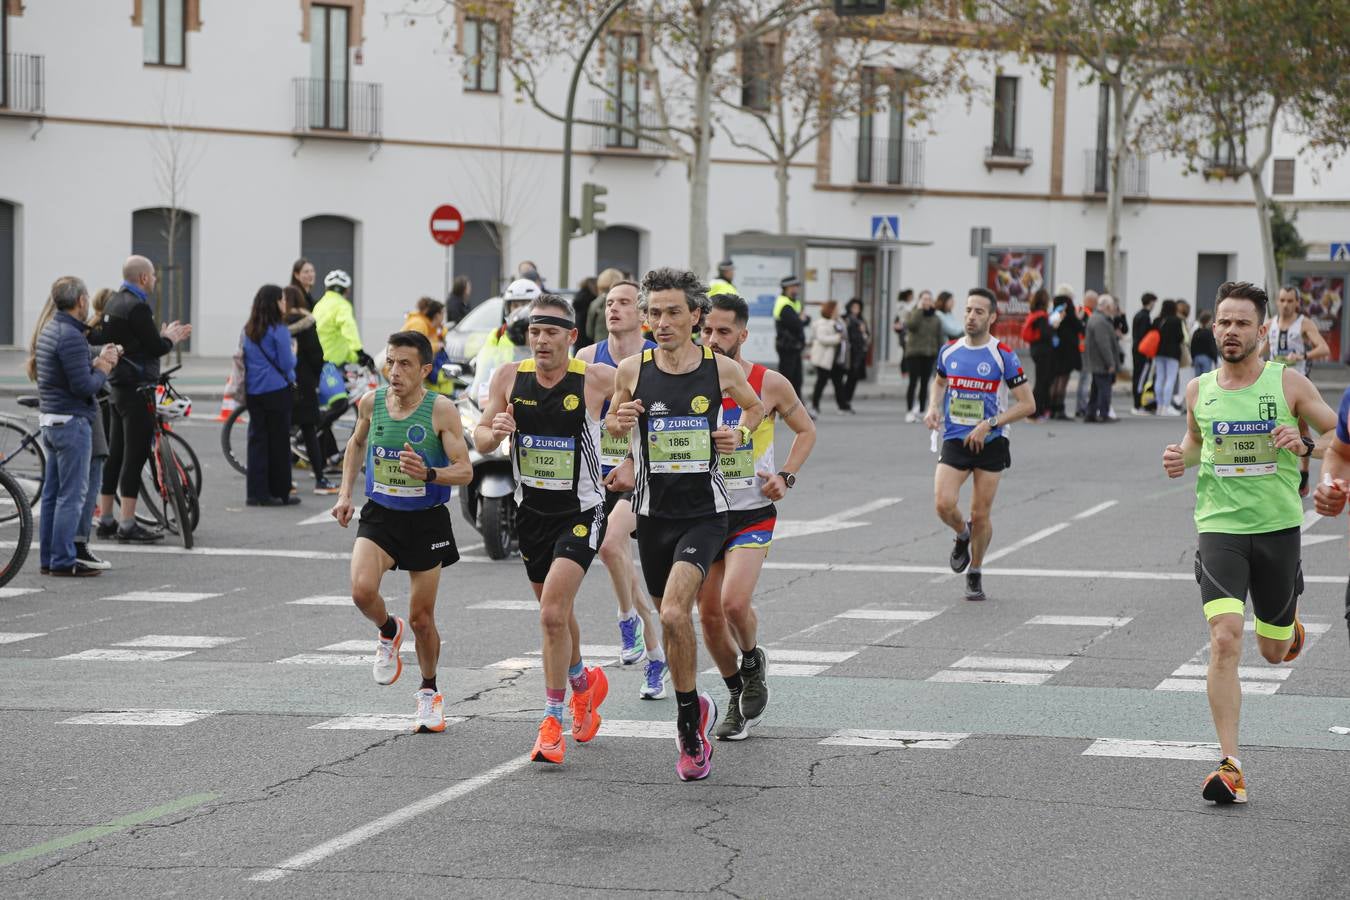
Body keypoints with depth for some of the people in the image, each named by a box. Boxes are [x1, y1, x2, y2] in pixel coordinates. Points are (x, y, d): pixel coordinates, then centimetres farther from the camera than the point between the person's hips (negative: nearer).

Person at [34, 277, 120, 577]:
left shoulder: (48, 331, 12)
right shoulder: (71, 336, -18)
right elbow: (84, 387, -22)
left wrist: (96, 362, 8)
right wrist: (103, 369, -5)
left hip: (50, 422, 10)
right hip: (72, 422, -10)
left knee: (52, 493, 12)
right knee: (73, 495, -6)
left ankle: (48, 558, 15)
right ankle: (63, 561, -5)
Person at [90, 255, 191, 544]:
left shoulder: (114, 303, 14)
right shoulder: (137, 306, -17)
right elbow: (155, 347, -19)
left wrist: (164, 336, 16)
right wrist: (170, 338, 4)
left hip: (118, 386, 10)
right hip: (136, 387, -10)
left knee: (116, 453, 13)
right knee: (135, 453, -8)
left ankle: (106, 520, 17)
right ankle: (127, 525, -9)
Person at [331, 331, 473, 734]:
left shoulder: (441, 410, -14)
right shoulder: (371, 402, -3)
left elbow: (464, 471, -13)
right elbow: (357, 443, 18)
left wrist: (428, 474, -32)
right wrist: (345, 493, 10)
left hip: (427, 521, -2)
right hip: (380, 516, 2)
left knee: (421, 618, 6)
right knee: (362, 590, -24)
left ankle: (429, 692, 31)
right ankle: (388, 632, 11)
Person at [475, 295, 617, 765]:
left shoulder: (597, 379, -15)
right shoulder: (509, 377, -5)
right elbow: (480, 440, 4)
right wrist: (495, 431, -20)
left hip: (580, 513, -5)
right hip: (531, 510, 5)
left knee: (553, 614, -17)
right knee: (555, 613, 19)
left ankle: (553, 720, -6)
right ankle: (584, 684, 47)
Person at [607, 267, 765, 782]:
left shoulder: (721, 369, -3)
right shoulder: (632, 371, -1)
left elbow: (755, 406, 18)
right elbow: (612, 425, 16)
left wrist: (741, 436, -1)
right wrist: (619, 422, -7)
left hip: (704, 512, -3)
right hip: (654, 512, 3)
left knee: (674, 613, -20)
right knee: (671, 619, 12)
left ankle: (688, 726, -9)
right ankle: (695, 710, 34)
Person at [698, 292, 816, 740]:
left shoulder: (769, 384, -7)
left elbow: (805, 431, 9)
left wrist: (786, 476, -5)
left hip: (752, 513, -3)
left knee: (735, 602, -22)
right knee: (709, 615, 4)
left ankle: (752, 660, 11)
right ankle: (738, 696, 27)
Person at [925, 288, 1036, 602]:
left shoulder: (1003, 356, -10)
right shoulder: (949, 351, 3)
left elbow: (1027, 404, -9)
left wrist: (989, 424, -18)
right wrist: (934, 408, 3)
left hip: (990, 444, -2)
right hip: (955, 441, 2)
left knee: (980, 515, 2)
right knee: (944, 504, -17)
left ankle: (974, 573, 25)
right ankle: (962, 535, 18)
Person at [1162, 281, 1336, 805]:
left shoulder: (1288, 383, -5)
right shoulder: (1198, 390, 3)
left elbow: (1341, 436, 1)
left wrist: (1305, 446, -18)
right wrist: (1181, 458, 1)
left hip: (1278, 527, 0)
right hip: (1219, 527, 0)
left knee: (1274, 651, 13)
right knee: (1224, 640, -17)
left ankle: (1288, 622, 53)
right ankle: (1230, 765, -15)